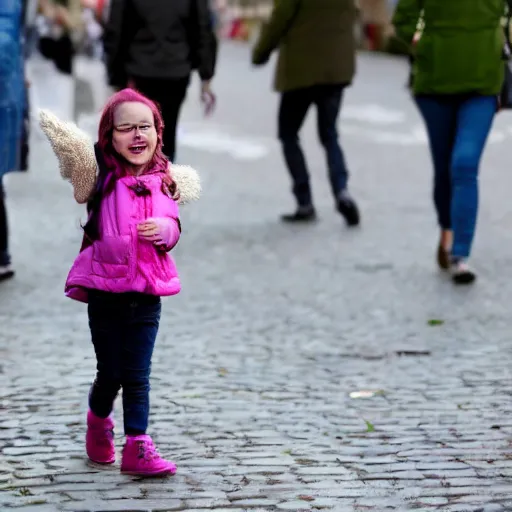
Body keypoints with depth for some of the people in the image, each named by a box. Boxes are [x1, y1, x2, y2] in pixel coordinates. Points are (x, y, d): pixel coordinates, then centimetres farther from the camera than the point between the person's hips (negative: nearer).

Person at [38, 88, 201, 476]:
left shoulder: (164, 180, 2)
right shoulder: (102, 176, -6)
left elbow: (173, 228, 6)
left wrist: (165, 229, -14)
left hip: (147, 294, 2)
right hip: (105, 290, -2)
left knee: (137, 375, 4)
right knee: (110, 372, 9)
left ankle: (139, 448, 7)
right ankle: (99, 422, 38)